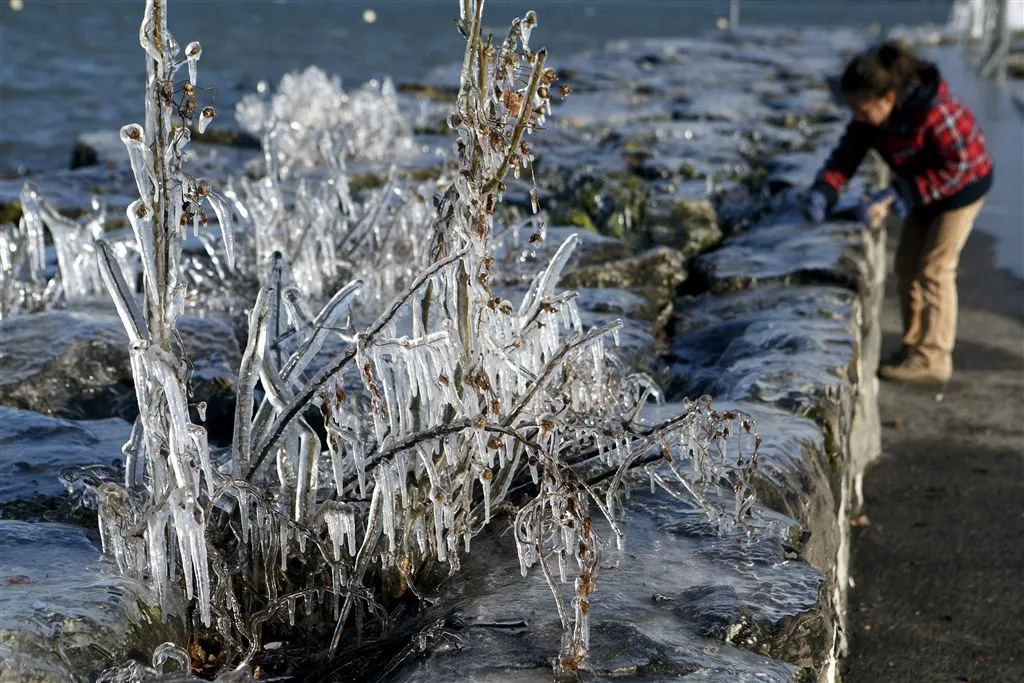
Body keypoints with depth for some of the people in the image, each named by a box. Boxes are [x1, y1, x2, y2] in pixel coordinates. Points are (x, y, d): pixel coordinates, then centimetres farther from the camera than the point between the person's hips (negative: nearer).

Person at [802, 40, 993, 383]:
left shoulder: (933, 112, -37)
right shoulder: (873, 111, -14)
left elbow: (957, 165, -30)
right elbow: (850, 149, -12)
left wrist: (901, 194, -34)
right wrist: (822, 191, -30)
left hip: (963, 184, -8)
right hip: (926, 186, 8)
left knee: (934, 269, -6)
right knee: (907, 265, 10)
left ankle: (932, 358, 3)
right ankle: (914, 346, 21)